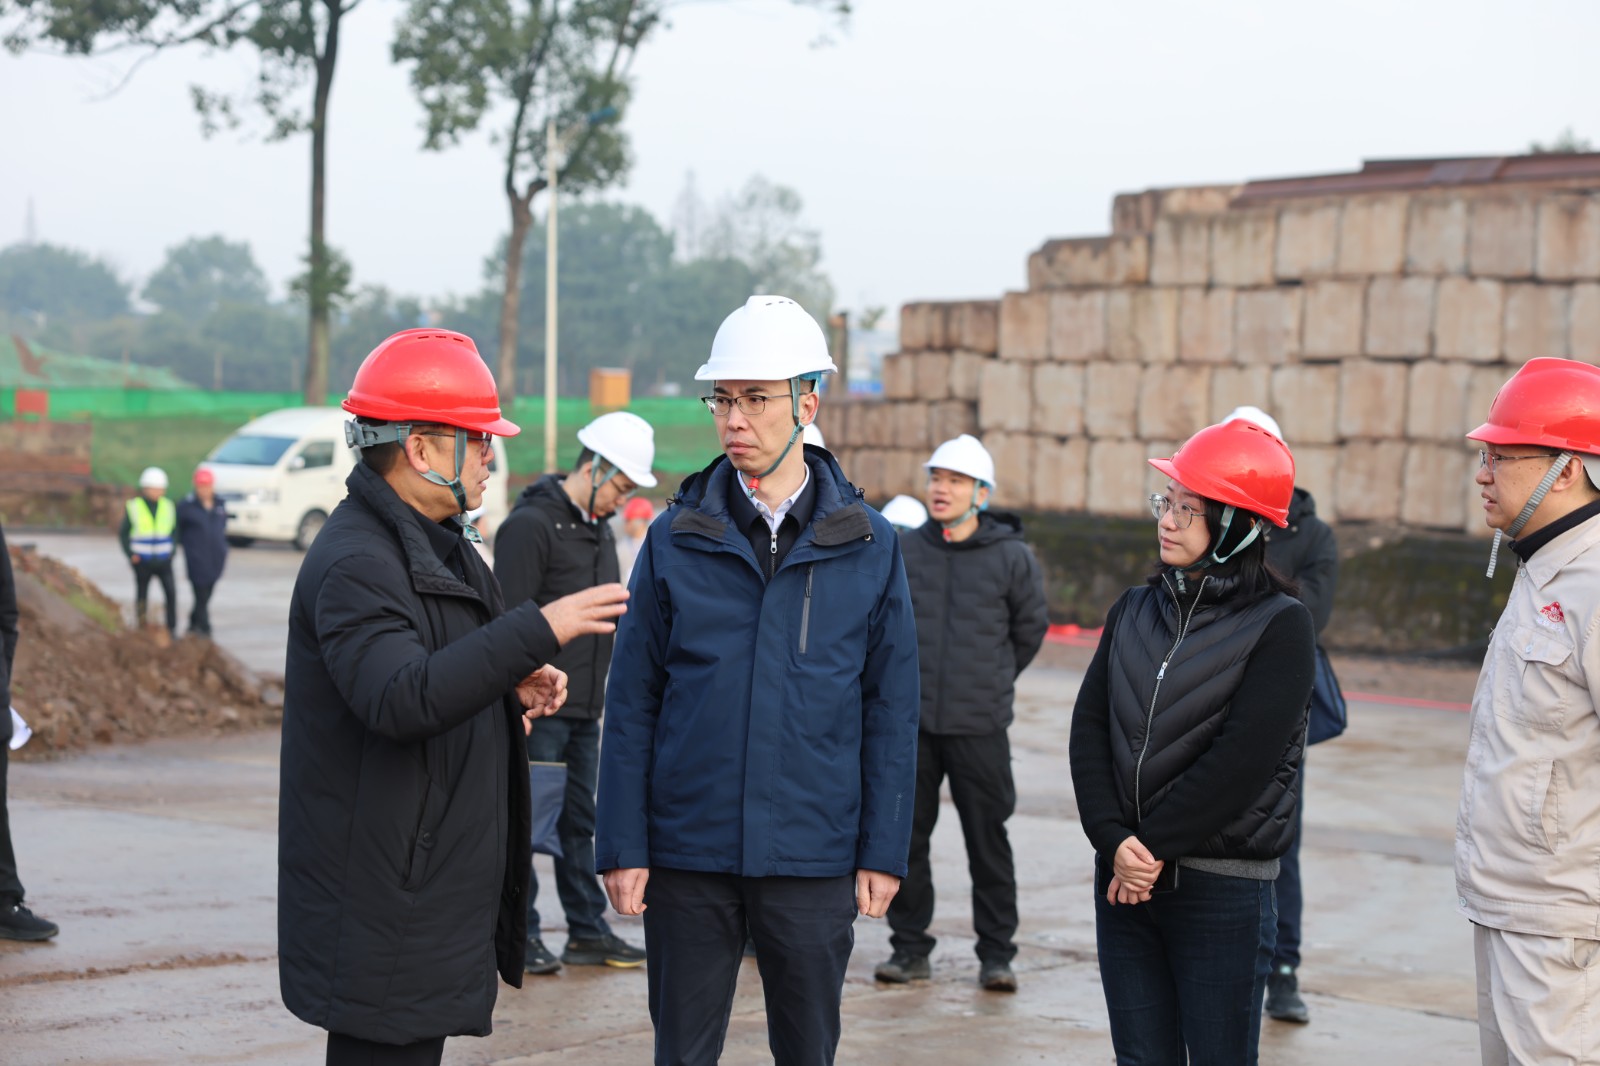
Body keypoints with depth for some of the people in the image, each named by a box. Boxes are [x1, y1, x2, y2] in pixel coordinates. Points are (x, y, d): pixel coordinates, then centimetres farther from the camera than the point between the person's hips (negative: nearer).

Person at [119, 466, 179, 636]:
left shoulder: (168, 507, 3)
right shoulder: (133, 507, -5)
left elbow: (174, 532, 15)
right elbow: (123, 533, 3)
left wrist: (172, 552, 4)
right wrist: (130, 555, -7)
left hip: (163, 560, 1)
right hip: (142, 562, -1)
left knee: (171, 591, -16)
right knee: (142, 596, 9)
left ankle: (172, 628, -12)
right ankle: (142, 629, 23)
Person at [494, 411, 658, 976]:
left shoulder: (599, 529, 16)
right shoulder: (531, 524, -12)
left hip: (584, 709, 9)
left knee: (580, 821, 12)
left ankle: (588, 931, 18)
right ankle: (521, 935, 5)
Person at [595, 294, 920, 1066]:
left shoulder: (867, 545, 0)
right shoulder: (676, 539, 1)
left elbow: (891, 709, 2)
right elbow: (632, 705, 1)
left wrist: (884, 853, -2)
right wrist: (622, 848, -4)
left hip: (813, 860, 0)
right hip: (687, 857, 0)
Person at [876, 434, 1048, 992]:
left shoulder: (1011, 558, -3)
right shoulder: (903, 552, 4)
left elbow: (1030, 628, 10)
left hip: (979, 726, -2)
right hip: (908, 722, 3)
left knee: (988, 841, 2)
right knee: (905, 839, 6)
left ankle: (996, 952, 11)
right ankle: (909, 946, 17)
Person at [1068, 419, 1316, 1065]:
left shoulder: (1281, 626, -7)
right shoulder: (1136, 610, 10)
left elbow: (1243, 760, -15)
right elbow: (1089, 730, 2)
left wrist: (1151, 845, -13)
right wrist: (1114, 841, -12)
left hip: (1222, 890, -5)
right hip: (1124, 882, 5)